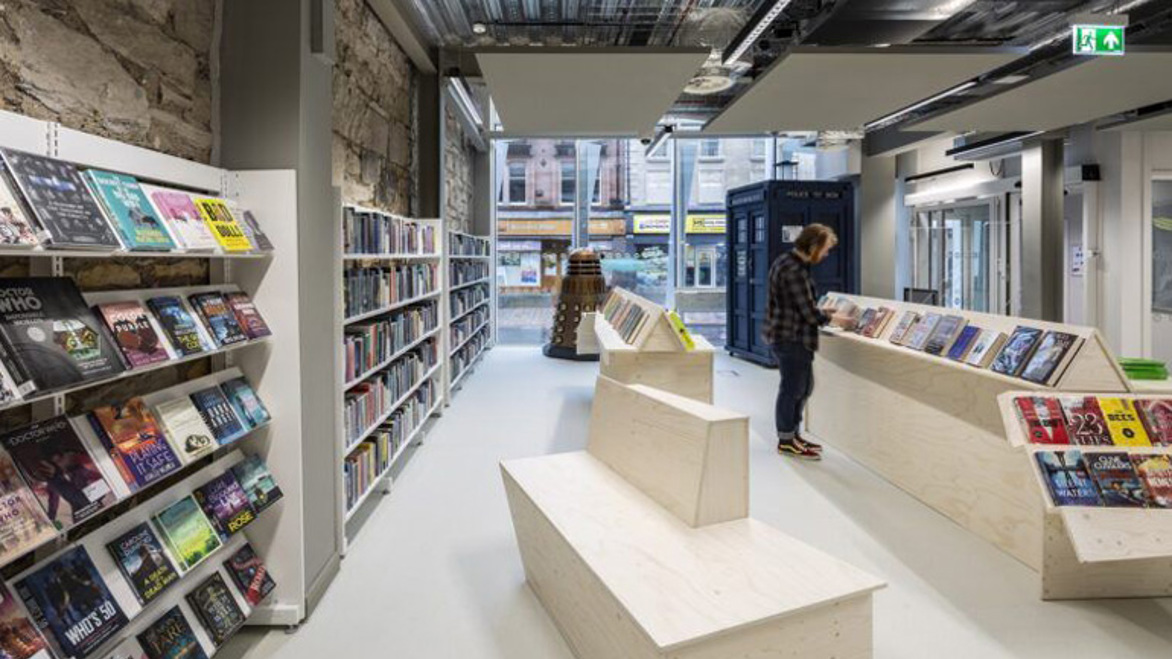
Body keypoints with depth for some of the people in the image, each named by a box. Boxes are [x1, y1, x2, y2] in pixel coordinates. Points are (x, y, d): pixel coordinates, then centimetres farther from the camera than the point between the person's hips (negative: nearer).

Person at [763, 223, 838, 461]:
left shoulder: (787, 261, 11)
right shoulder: (795, 271, -22)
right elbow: (808, 312, -21)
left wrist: (822, 312, 14)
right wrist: (831, 319, -5)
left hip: (788, 335, 10)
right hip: (791, 338, -10)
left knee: (804, 386, 18)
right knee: (793, 388, 2)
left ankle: (792, 434, 30)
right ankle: (786, 441, 16)